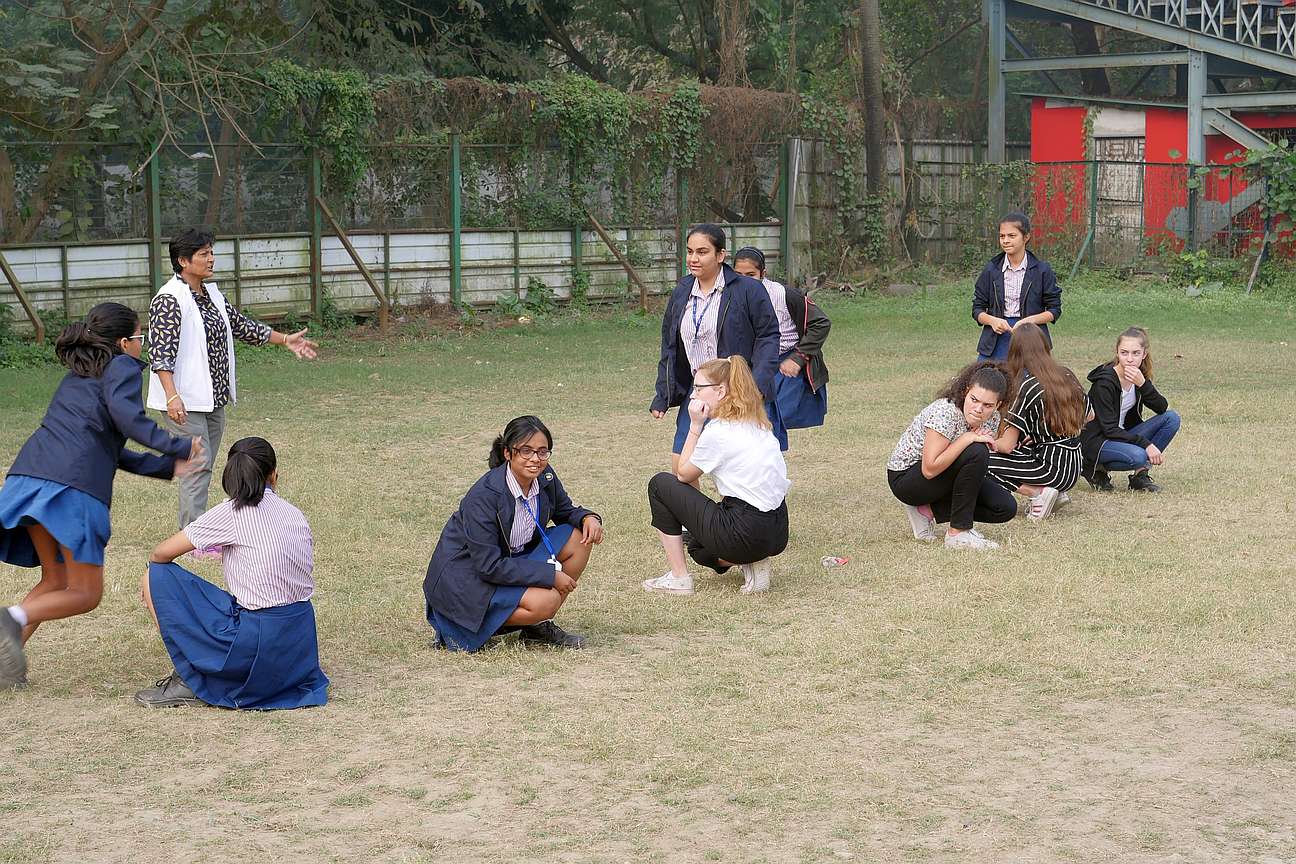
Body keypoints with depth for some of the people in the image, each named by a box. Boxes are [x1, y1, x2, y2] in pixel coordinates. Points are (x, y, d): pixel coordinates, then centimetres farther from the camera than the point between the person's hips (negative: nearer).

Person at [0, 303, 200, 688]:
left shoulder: (76, 375, 31)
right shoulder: (122, 367, 7)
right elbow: (125, 414, -13)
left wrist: (166, 467, 34)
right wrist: (178, 446, -3)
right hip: (73, 485, -7)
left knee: (55, 580, 21)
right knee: (85, 594, 2)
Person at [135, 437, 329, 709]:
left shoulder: (233, 513, -10)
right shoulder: (295, 514, 8)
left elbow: (163, 553, -7)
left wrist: (152, 578, 16)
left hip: (257, 641, -7)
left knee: (157, 577, 2)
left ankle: (190, 683, 5)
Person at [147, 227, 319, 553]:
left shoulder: (212, 294, 12)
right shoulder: (169, 300, -15)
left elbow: (241, 325, 25)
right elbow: (160, 351, -22)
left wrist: (285, 340, 26)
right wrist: (172, 395, -30)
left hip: (213, 399, 9)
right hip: (184, 402, -9)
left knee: (204, 467, 12)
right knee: (197, 466, -9)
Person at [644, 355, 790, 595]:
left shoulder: (717, 431, -15)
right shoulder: (757, 424, 10)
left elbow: (683, 474, 0)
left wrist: (695, 425, -1)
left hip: (746, 534, -9)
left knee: (660, 484, 7)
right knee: (698, 547, 38)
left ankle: (679, 577, 8)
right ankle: (754, 565, 10)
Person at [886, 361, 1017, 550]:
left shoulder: (992, 419, -6)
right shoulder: (946, 412, -29)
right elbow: (930, 469, -33)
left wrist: (984, 440, -21)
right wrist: (968, 438, -33)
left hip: (943, 476, 8)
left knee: (1006, 508, -7)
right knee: (976, 453, -31)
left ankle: (927, 511, 2)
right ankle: (958, 532, -21)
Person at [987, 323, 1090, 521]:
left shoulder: (1027, 386, -16)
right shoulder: (1067, 375, 4)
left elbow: (1007, 445, -16)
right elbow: (1088, 416, 21)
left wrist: (992, 443, 7)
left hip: (1053, 469, -7)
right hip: (1074, 467, 7)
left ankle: (1038, 493, -11)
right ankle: (1056, 492, 12)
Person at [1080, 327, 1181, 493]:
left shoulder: (1139, 375, 1)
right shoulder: (1105, 382, -21)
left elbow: (1162, 408, -9)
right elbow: (1109, 429, -23)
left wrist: (1143, 384, -25)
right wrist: (1146, 444, -29)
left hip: (1122, 434, 8)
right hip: (1095, 440, -8)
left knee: (1171, 418, -7)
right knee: (1138, 456, -35)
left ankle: (1140, 474, -6)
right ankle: (1097, 469, -6)